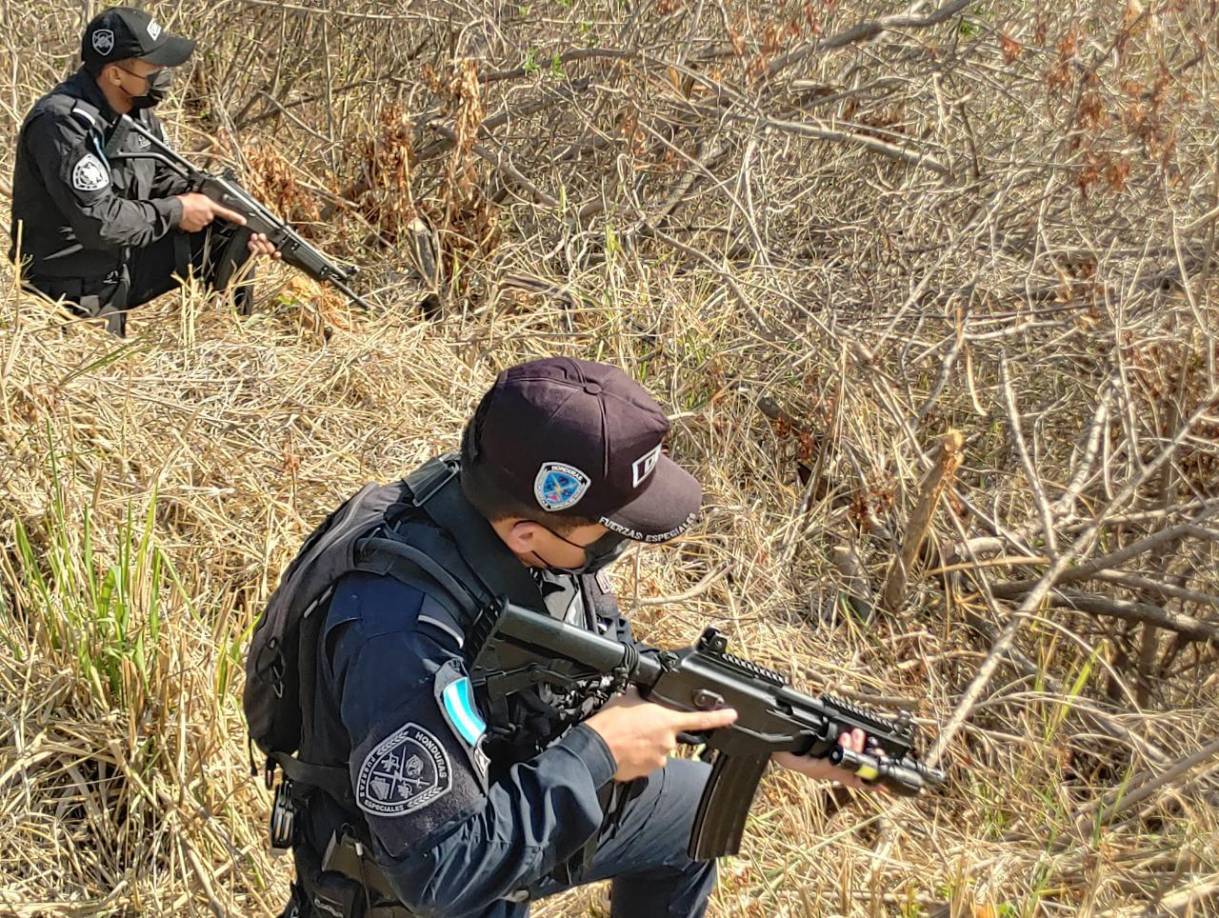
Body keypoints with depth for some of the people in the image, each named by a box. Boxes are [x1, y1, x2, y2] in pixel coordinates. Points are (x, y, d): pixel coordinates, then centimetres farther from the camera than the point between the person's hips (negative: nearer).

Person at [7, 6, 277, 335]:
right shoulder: (63, 123, -26)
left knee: (232, 236, 1)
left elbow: (167, 181, 10)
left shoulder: (137, 110, 0)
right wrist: (176, 211, -19)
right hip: (77, 287, -8)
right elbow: (99, 221, -31)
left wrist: (228, 214, -6)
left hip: (128, 263, 8)